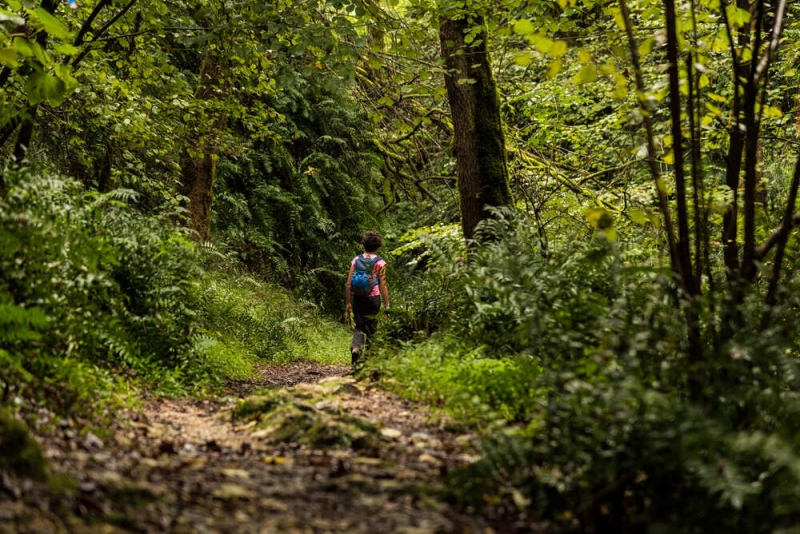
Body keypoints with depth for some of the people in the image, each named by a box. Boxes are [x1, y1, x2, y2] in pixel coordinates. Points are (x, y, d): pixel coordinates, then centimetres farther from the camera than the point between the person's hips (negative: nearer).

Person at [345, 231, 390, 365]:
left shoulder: (356, 260, 4)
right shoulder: (380, 262, -4)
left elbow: (348, 284, 3)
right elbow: (383, 285, -8)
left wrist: (348, 303, 10)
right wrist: (386, 305, -3)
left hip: (357, 298, 2)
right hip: (373, 298, -2)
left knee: (359, 326, 12)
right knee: (371, 329, 12)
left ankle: (355, 347, -16)